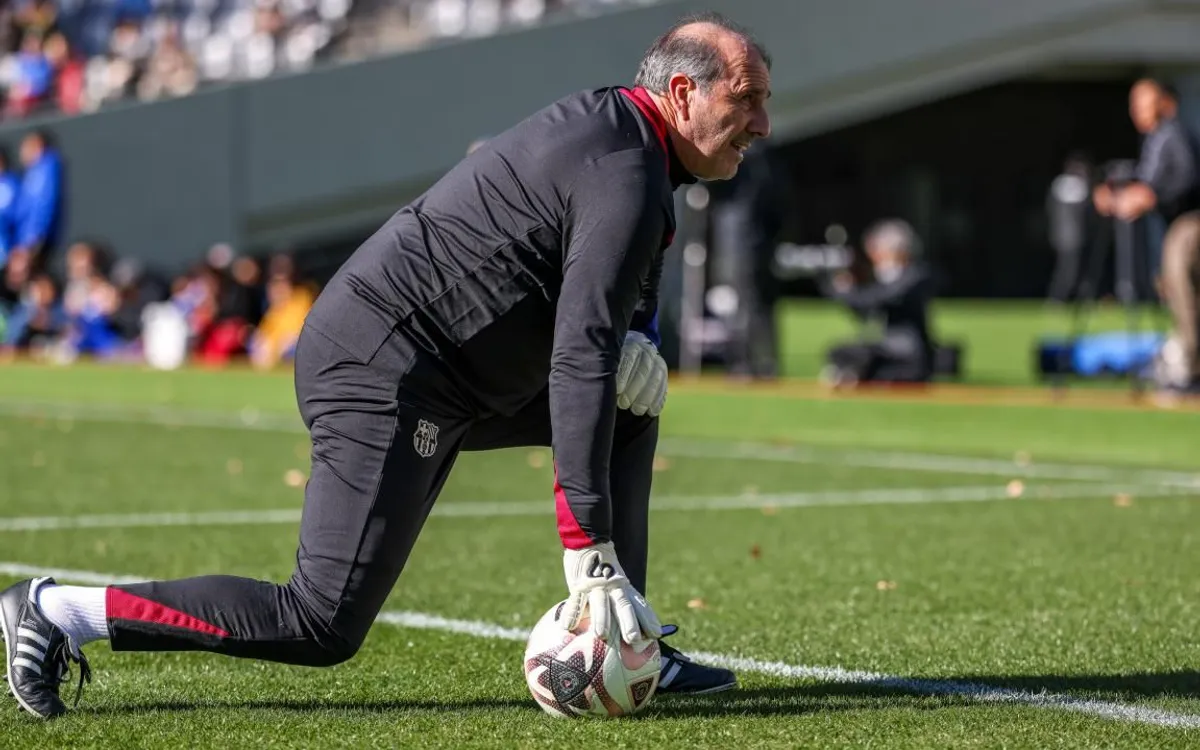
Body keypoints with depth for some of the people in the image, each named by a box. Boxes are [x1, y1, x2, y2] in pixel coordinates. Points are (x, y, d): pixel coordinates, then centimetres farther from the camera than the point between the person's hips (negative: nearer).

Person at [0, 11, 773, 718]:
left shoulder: (604, 121, 12)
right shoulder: (628, 178, -17)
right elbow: (578, 362, -24)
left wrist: (629, 338, 2)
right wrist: (588, 555, -25)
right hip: (386, 378, -11)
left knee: (632, 402, 16)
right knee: (324, 626, -11)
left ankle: (625, 648, 14)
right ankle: (63, 611, -6)